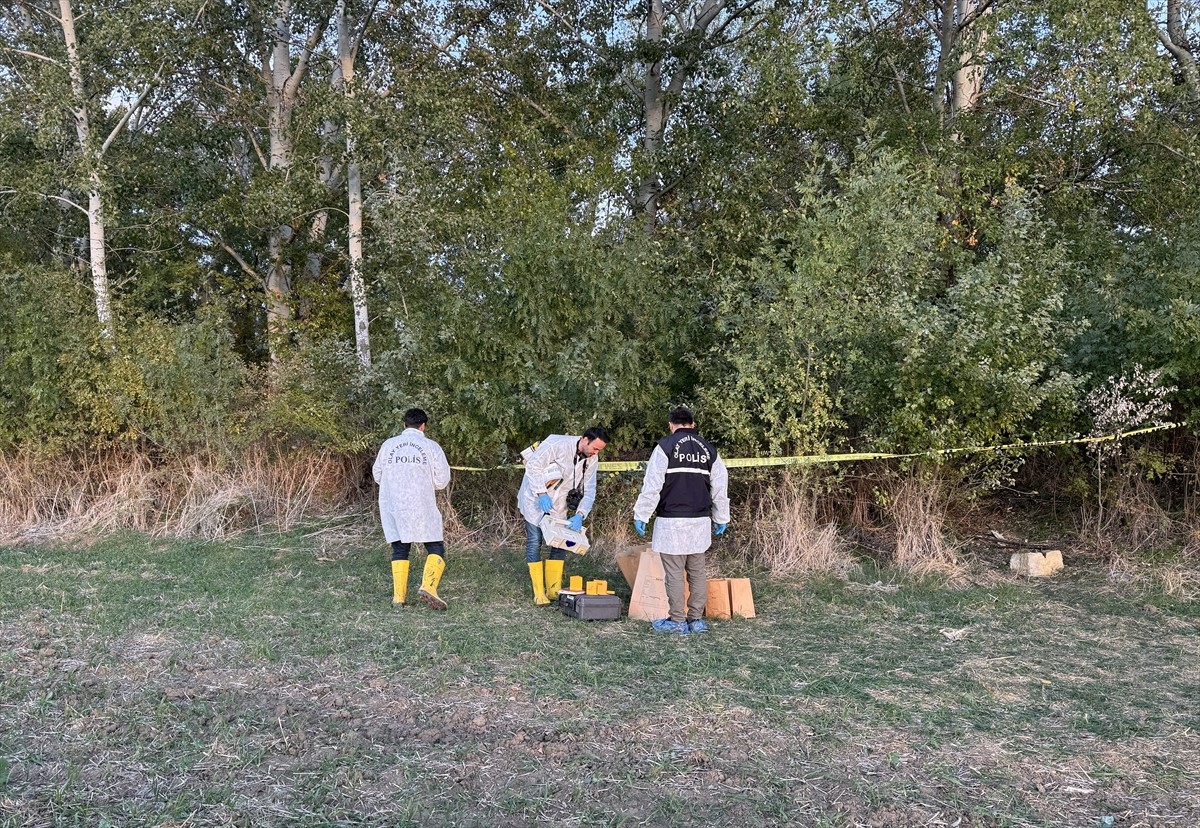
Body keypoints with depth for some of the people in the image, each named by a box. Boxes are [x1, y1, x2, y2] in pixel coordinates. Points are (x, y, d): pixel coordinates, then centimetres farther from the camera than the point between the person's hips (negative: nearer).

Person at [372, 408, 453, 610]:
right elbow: (442, 481, -2)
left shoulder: (388, 444, 5)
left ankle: (398, 595, 9)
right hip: (421, 508, -3)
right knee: (435, 548, 4)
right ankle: (428, 586, -15)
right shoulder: (431, 446, -3)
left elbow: (377, 474, 13)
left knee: (399, 549, 12)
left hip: (392, 507, 3)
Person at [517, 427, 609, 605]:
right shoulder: (557, 444, -26)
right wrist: (541, 493, -29)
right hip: (535, 498, -6)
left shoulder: (592, 459, -7)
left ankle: (554, 590, 12)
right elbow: (533, 465, -24)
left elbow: (589, 491, -7)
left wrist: (579, 515, -21)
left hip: (558, 503, 6)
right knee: (534, 542, -5)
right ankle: (539, 593, 1)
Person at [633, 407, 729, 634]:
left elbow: (652, 485, -9)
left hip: (672, 521, -5)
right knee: (697, 571, 12)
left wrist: (641, 515, -2)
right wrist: (721, 519, 23)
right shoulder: (708, 449, 11)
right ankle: (696, 619, 15)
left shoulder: (666, 446, -5)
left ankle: (677, 620, 4)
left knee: (674, 573, 0)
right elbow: (720, 488, 14)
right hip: (700, 521, 5)